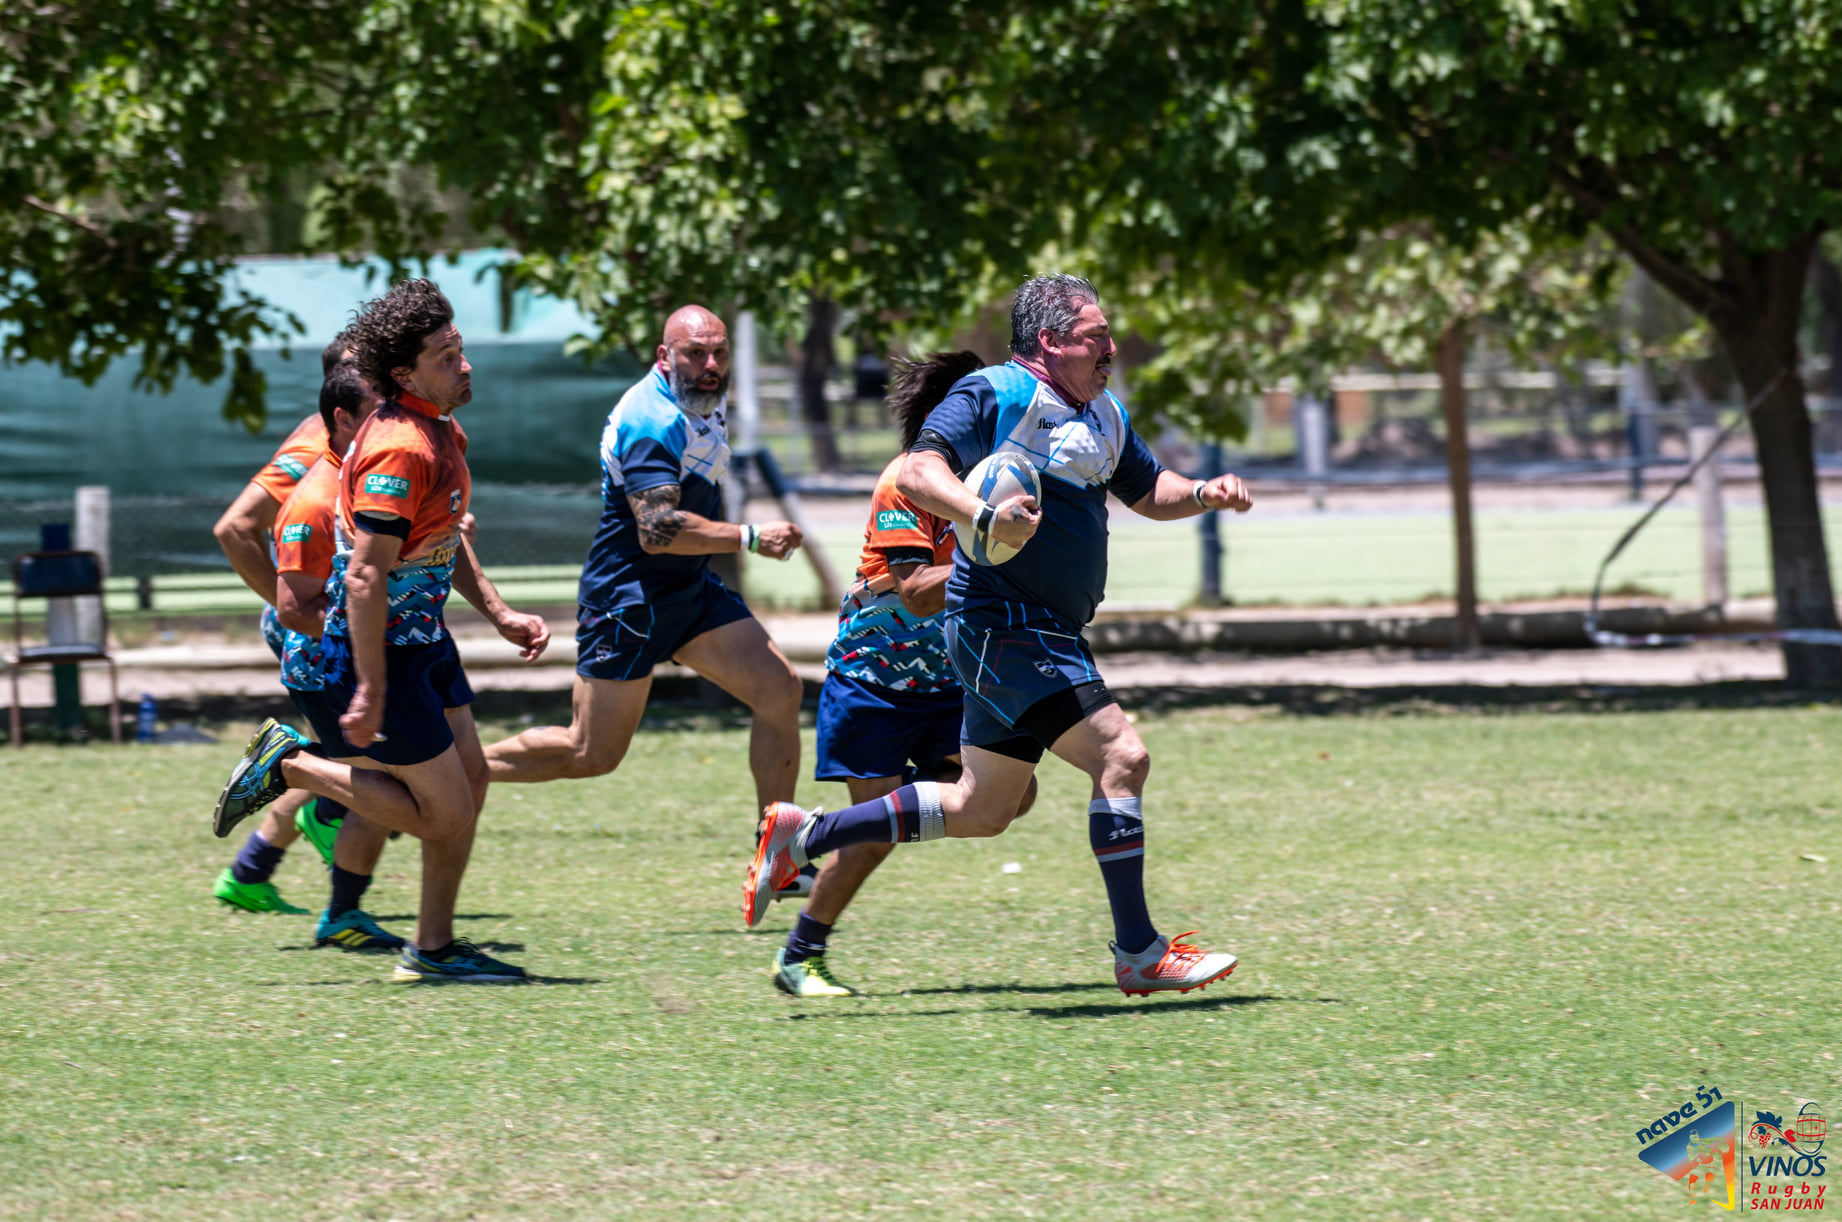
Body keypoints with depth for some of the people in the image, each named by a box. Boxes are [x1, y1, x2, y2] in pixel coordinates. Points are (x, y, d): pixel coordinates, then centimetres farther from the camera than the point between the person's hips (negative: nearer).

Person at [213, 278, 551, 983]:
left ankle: (432, 948, 19)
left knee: (470, 777, 11)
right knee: (444, 812, -5)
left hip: (424, 638, 10)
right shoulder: (400, 449, -26)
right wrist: (370, 692, -28)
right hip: (379, 651, -10)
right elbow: (364, 578, -28)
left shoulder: (442, 433, 7)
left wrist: (499, 615, 15)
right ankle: (291, 766, 7)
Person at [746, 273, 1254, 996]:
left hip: (1049, 633, 10)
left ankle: (802, 835, 26)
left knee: (979, 811, 15)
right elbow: (917, 473, -20)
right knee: (1121, 757, -16)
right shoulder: (996, 395, -11)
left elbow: (1148, 491, 28)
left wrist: (1205, 495, 7)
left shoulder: (1103, 415, 16)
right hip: (1003, 624, -10)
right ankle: (1138, 953, -10)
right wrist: (984, 515, -37)